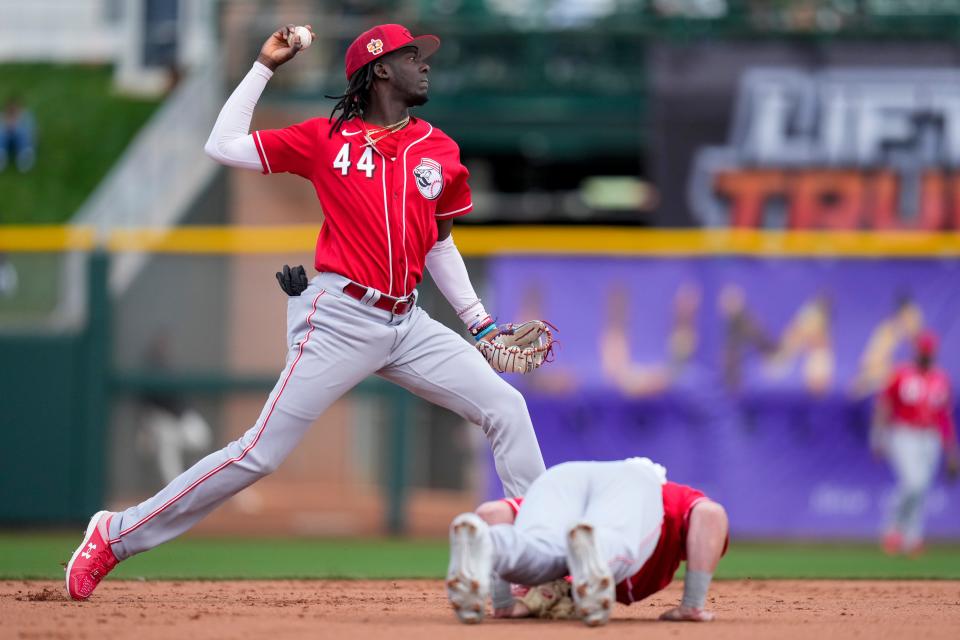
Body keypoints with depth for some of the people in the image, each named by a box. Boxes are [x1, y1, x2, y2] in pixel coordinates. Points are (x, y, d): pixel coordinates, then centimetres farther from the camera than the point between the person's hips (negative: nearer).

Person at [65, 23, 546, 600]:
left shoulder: (439, 151, 11)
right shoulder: (326, 139, 0)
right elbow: (223, 145, -1)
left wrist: (480, 323, 16)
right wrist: (265, 67, 0)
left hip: (407, 325, 5)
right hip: (340, 319, -5)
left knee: (506, 408, -4)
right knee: (261, 453, -9)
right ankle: (115, 537, -1)